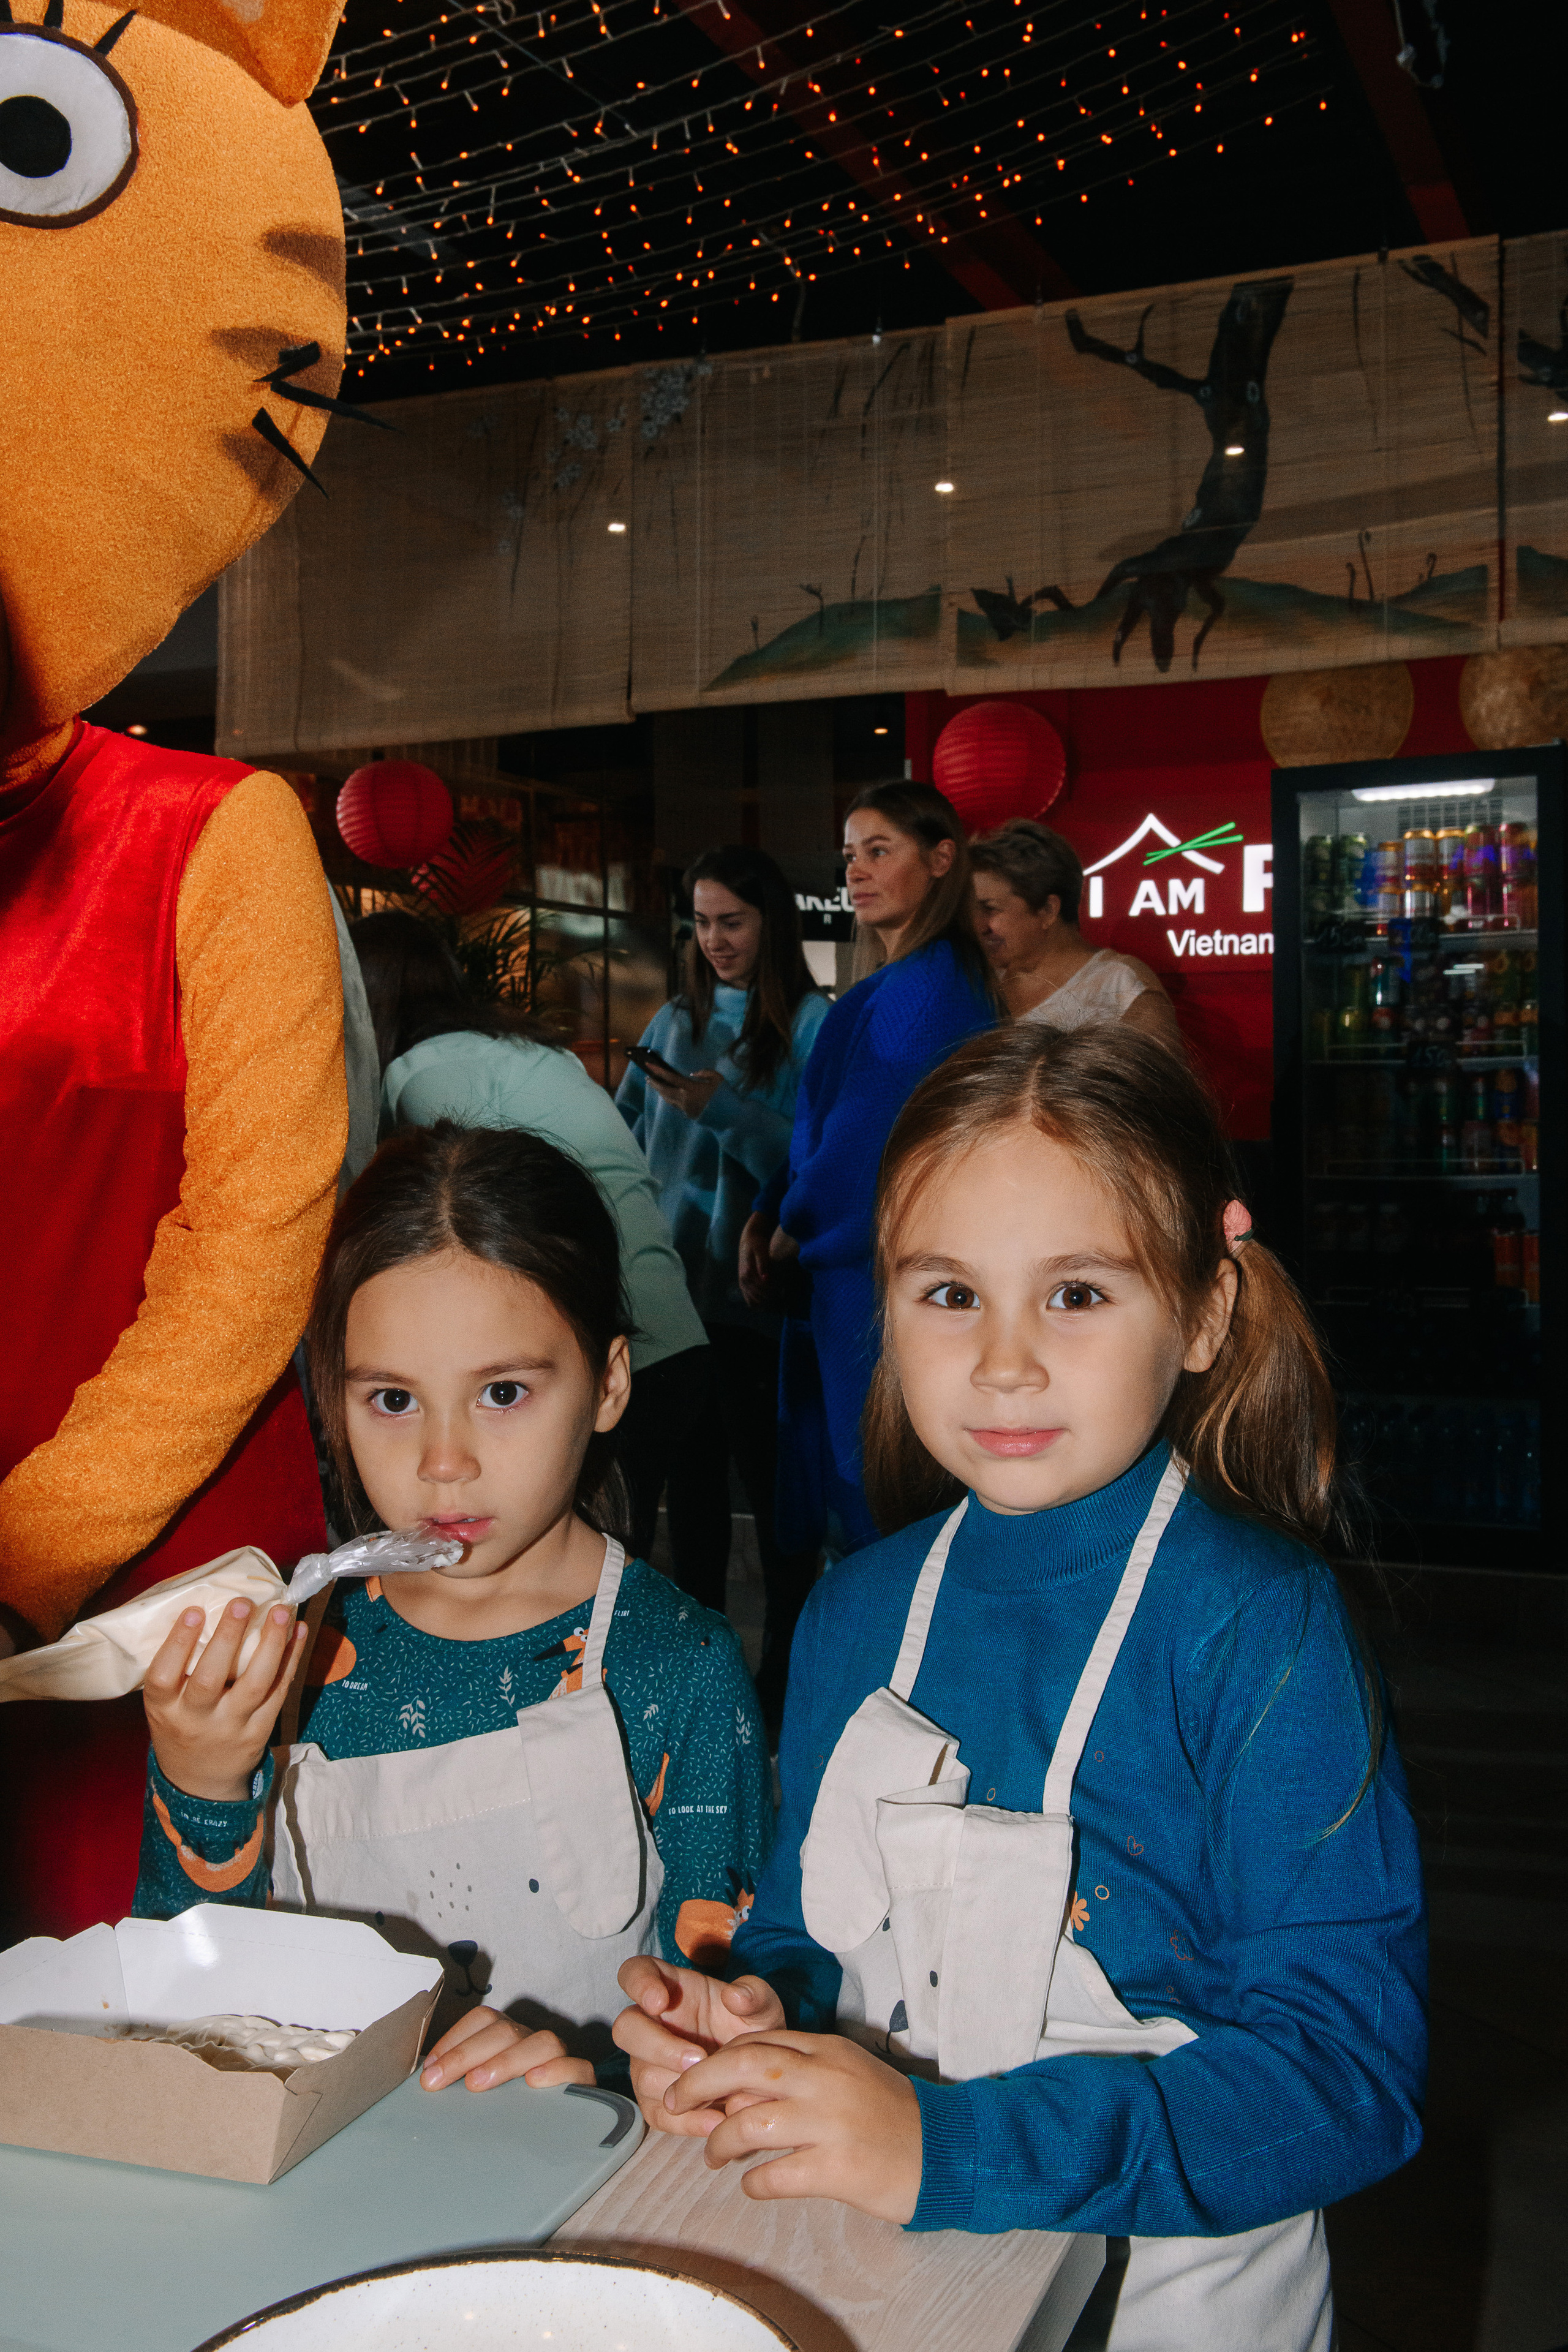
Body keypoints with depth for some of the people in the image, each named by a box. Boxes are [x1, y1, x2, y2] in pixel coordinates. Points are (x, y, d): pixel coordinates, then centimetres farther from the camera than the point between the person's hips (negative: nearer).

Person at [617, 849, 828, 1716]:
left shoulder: (809, 1025, -5)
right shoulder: (675, 1020, 12)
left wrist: (725, 1110, -22)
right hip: (674, 1284, 5)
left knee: (770, 1478, 3)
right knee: (689, 1472, 14)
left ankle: (785, 1668, 16)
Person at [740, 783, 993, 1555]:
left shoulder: (925, 988, -15)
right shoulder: (890, 986, 17)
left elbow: (868, 1132, -18)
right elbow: (821, 1118, 16)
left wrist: (792, 1226, -5)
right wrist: (768, 1216, 2)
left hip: (880, 1281, -10)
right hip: (850, 1267, 10)